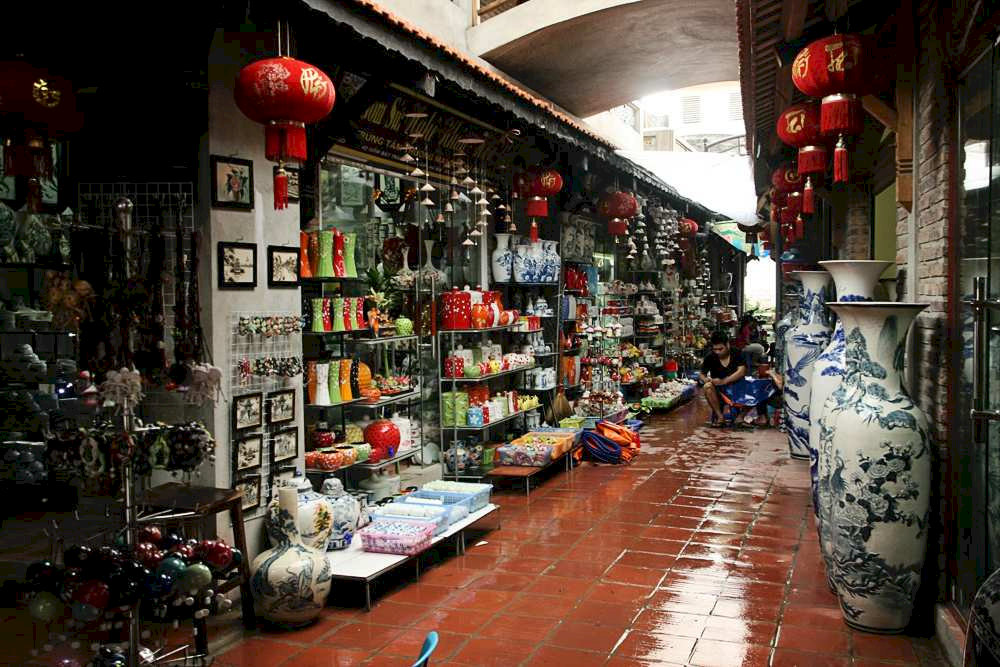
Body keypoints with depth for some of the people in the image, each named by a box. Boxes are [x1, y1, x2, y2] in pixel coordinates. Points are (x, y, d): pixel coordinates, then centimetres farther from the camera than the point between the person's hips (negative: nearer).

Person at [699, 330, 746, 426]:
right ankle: (720, 416, -20)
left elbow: (742, 371, -19)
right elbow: (701, 374, 0)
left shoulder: (736, 354, -7)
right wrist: (705, 379, -27)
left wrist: (723, 381, -31)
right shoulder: (710, 357, -4)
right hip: (717, 390, 0)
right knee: (707, 386, -31)